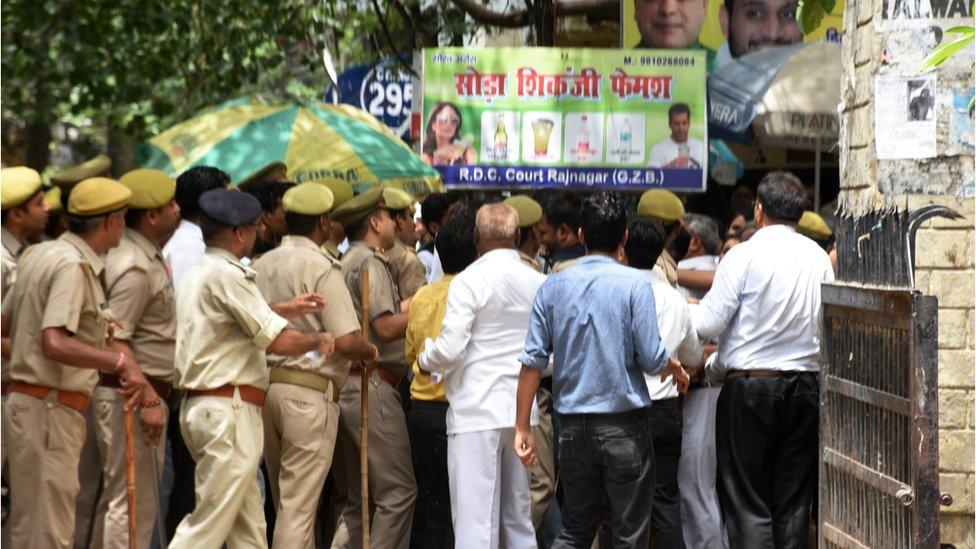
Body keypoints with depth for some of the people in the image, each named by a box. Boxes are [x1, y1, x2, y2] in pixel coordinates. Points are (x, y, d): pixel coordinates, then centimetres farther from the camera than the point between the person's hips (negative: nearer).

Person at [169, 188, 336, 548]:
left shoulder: (197, 273, 16)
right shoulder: (227, 275, -15)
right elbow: (279, 342, -16)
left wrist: (284, 309, 33)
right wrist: (317, 340, 2)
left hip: (199, 406, 10)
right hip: (230, 410, -10)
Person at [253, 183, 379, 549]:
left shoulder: (261, 266, 9)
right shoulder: (321, 269, -12)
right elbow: (347, 342, -18)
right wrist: (371, 352, 2)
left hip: (264, 385, 7)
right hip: (309, 392, -7)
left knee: (286, 500, 17)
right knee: (299, 506, -4)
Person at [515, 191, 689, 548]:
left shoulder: (553, 287, 3)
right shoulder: (635, 284, -8)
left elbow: (533, 360, 0)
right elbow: (652, 359, -10)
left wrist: (522, 428, 4)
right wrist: (677, 371, 12)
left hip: (573, 428, 4)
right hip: (624, 425, -4)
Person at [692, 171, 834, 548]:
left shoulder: (744, 255, -9)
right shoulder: (818, 258, 5)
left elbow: (709, 324, -9)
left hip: (749, 385, -5)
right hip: (805, 386, 5)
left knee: (747, 503, 0)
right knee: (793, 503, 10)